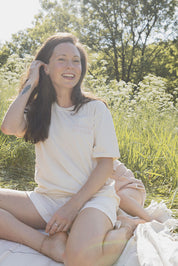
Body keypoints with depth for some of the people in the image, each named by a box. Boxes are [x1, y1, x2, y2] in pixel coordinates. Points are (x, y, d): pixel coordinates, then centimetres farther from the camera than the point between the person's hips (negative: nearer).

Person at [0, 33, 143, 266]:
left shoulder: (96, 108, 2)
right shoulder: (39, 109, 11)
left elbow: (106, 164, -4)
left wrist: (73, 205, -15)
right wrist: (30, 84, 0)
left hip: (92, 197, -3)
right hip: (46, 200, 4)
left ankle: (127, 229, -5)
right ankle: (50, 244, -18)